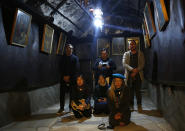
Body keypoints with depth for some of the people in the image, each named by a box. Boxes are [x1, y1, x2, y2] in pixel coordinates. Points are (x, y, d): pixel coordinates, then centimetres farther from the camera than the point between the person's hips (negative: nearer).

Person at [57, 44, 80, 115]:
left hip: (72, 78, -2)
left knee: (72, 93, 2)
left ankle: (71, 107, 14)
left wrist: (69, 77, -10)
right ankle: (61, 108, 13)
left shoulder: (75, 58, 4)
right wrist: (64, 76, -5)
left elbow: (76, 69, -4)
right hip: (64, 78, 2)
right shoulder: (63, 57, 11)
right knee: (62, 93, 2)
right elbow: (61, 68, 8)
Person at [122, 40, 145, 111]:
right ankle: (131, 105, 14)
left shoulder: (140, 53, 11)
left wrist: (136, 71, -12)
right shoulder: (126, 54, 11)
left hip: (138, 75, 0)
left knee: (138, 91, -1)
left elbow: (142, 64, 2)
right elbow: (124, 64, -4)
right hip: (129, 75, 1)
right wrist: (132, 69, -18)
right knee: (130, 91, 3)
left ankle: (139, 105, 12)